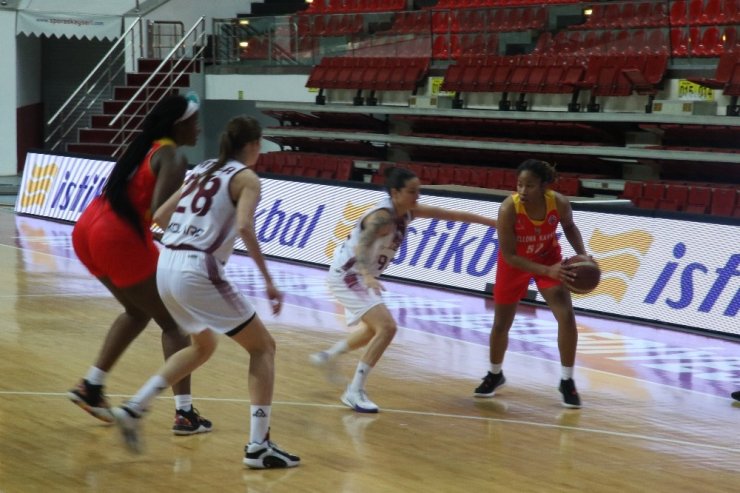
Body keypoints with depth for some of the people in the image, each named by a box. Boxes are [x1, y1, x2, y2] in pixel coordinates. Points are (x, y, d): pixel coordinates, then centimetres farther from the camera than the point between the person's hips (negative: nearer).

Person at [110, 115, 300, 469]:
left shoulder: (202, 170, 19)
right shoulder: (246, 177, -1)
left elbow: (160, 216, 22)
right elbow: (244, 227, -18)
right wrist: (268, 280, -17)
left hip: (166, 267, 7)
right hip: (198, 271, -7)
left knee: (203, 346, 30)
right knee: (263, 347, 7)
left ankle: (134, 409, 21)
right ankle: (258, 446, -1)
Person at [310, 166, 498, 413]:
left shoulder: (408, 211, -3)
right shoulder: (382, 216, -27)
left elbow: (452, 214, 3)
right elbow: (361, 247, -41)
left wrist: (494, 222, 5)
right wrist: (369, 277, -60)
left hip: (360, 276, 10)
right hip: (346, 274, -10)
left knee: (375, 329, 27)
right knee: (387, 327, -21)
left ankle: (328, 356, 44)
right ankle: (354, 391, -16)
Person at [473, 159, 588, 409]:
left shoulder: (559, 203, -27)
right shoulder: (509, 208, -35)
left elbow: (569, 226, -2)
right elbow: (509, 256, -28)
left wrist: (582, 255, -17)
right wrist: (546, 271, -36)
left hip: (549, 258, 1)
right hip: (514, 263, -1)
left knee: (567, 316, -13)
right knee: (501, 323, 11)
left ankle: (567, 381, 3)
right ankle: (495, 375, 38)